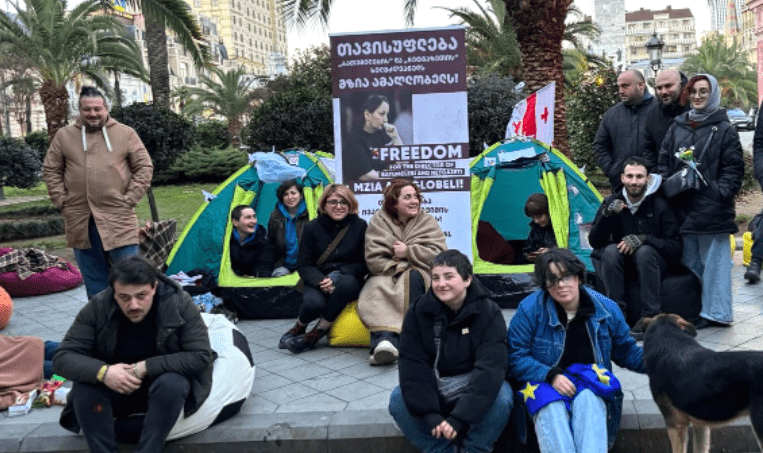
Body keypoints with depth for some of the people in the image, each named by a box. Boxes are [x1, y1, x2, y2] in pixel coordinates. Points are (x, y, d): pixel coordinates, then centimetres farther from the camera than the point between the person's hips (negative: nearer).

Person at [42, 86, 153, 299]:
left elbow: (144, 167, 3)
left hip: (118, 218, -2)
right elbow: (51, 170, 13)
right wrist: (62, 200, 4)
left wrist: (130, 199, -4)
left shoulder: (126, 134, 3)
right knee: (94, 280, 12)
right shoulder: (64, 136, 9)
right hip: (80, 221, 3)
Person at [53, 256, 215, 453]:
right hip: (114, 387, 2)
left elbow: (201, 356, -22)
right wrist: (102, 372, -33)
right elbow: (62, 358, -14)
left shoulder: (179, 304, -19)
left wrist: (147, 367, -28)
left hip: (163, 385, -2)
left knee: (172, 383, -34)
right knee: (84, 388, -27)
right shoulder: (97, 308, -14)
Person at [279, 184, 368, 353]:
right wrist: (321, 281, -19)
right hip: (318, 282, 0)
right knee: (314, 303, -34)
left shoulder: (359, 226, 0)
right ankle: (299, 326, 6)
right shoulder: (312, 227, 2)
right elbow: (303, 264, 2)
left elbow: (364, 263, -1)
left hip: (349, 278, 0)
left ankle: (317, 332, -19)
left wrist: (337, 276, -17)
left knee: (347, 282, -37)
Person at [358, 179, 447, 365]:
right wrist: (400, 266, -18)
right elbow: (373, 260, -7)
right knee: (377, 288, -34)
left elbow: (439, 254, -7)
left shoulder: (428, 222, 7)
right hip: (387, 275, 0)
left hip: (417, 275, 0)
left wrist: (408, 252, -13)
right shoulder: (379, 221, 3)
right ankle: (385, 339, -54)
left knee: (412, 277, -35)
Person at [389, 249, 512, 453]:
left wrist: (459, 418, -33)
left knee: (502, 396, -31)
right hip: (433, 392, 2)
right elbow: (413, 365, -13)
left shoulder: (488, 312, -13)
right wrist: (429, 414, -27)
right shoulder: (419, 311, -7)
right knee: (398, 399, -25)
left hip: (474, 389, -1)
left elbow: (490, 367, -23)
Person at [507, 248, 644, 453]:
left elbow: (626, 351, 15)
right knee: (552, 408, -36)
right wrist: (551, 376, -19)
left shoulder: (606, 308, 3)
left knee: (588, 399, -34)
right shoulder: (530, 309, -6)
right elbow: (515, 358, -7)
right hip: (544, 383, -1)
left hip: (590, 384, 2)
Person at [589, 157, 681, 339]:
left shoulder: (659, 204, -10)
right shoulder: (612, 202, -4)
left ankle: (649, 318, -27)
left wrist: (643, 239, -29)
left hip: (651, 262, -2)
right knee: (610, 251, -30)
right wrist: (607, 215, -26)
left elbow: (674, 247, -13)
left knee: (645, 251, -34)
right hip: (622, 262, 2)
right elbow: (594, 242, -10)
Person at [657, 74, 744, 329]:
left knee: (714, 260, 1)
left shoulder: (724, 130, 1)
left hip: (712, 208, -4)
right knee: (689, 261, 12)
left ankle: (715, 312, 10)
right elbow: (664, 162, 14)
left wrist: (721, 193, -14)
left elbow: (733, 169, -2)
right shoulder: (677, 127, 14)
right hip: (682, 206, 5)